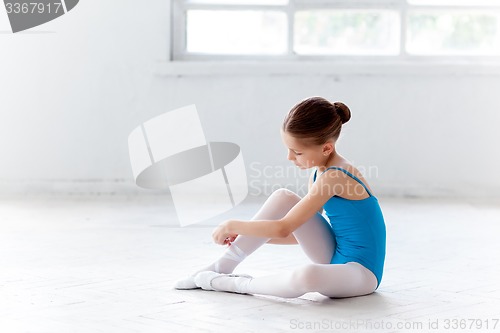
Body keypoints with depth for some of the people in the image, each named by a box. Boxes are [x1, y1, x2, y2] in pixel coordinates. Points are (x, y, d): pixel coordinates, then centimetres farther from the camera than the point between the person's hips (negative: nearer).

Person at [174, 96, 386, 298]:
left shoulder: (333, 177, -21)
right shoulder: (320, 173, 7)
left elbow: (283, 229, -21)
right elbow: (301, 233, 16)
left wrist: (233, 225, -10)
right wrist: (252, 236, 8)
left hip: (361, 272, -9)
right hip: (336, 259, 9)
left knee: (306, 276, -43)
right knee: (283, 198, -4)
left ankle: (237, 283, -16)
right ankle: (224, 266, 0)